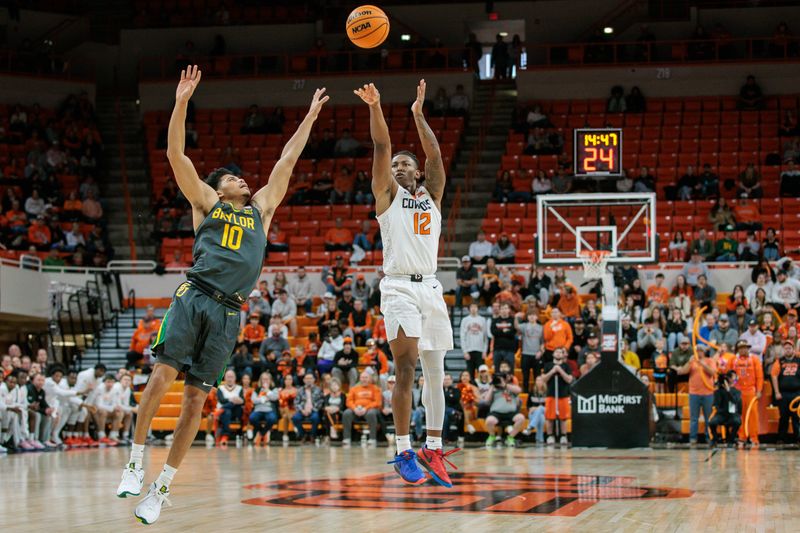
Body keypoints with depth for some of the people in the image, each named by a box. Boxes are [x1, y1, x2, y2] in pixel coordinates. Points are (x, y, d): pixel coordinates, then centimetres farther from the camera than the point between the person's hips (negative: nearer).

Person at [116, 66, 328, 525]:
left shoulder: (261, 210, 25)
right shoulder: (206, 203, 17)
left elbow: (286, 163, 28)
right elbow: (176, 154, 9)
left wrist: (310, 116, 31)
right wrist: (182, 102, 1)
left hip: (228, 312, 2)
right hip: (194, 297, -2)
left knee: (196, 397, -2)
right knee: (163, 374, -18)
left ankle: (163, 487, 3)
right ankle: (136, 462, -7)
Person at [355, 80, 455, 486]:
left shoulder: (432, 195, 19)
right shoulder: (387, 193, 10)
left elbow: (435, 154, 8)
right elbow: (382, 147, -2)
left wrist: (418, 114, 7)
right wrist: (375, 107, -12)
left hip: (431, 287, 4)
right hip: (399, 286, -4)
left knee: (435, 373, 6)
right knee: (405, 369, -14)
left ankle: (433, 450, 13)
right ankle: (404, 452, -11)